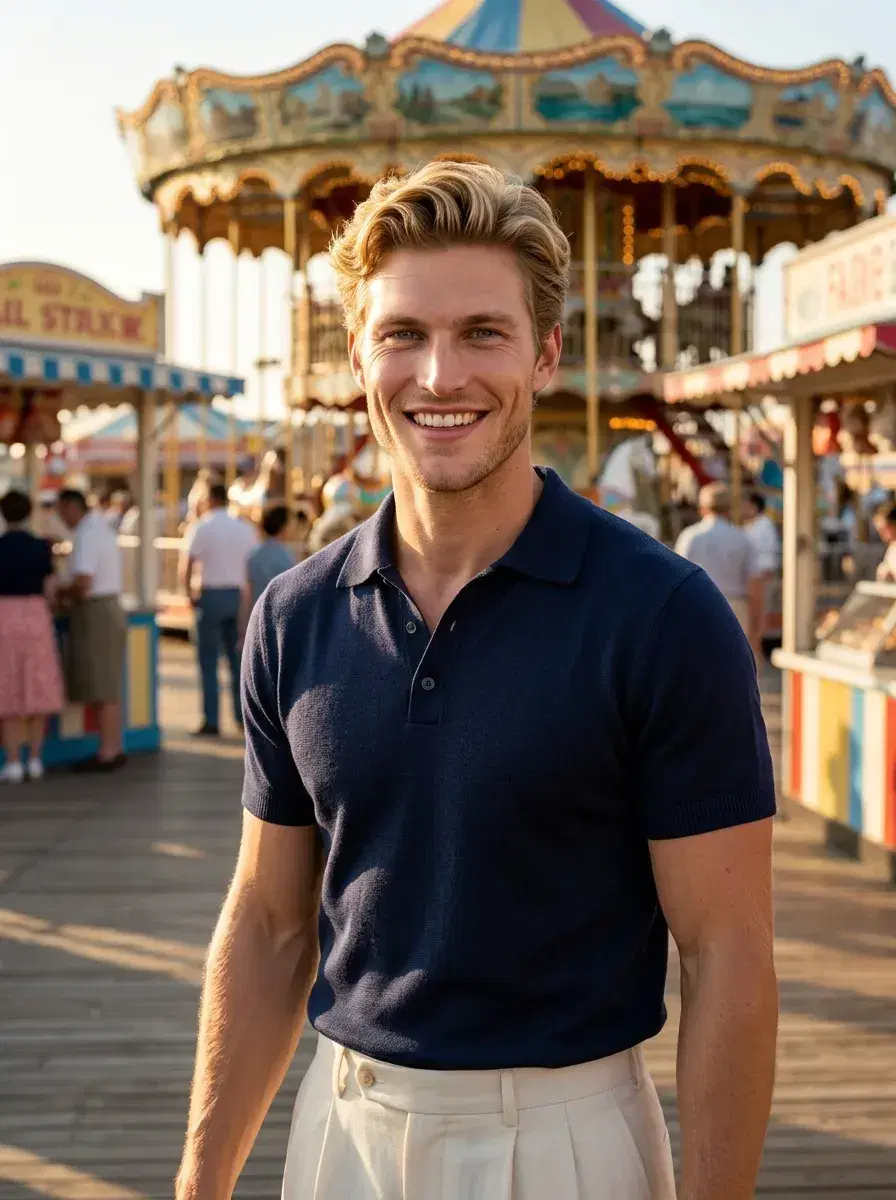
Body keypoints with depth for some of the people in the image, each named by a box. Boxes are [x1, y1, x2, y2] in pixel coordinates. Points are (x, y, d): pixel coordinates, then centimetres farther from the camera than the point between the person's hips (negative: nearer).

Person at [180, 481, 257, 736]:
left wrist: (190, 594, 3)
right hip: (238, 596, 4)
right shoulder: (245, 528, 8)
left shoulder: (200, 528, -6)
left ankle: (211, 722, -1)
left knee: (208, 662, 0)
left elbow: (186, 568, -10)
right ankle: (243, 715, 15)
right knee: (238, 659, 13)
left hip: (210, 595, -4)